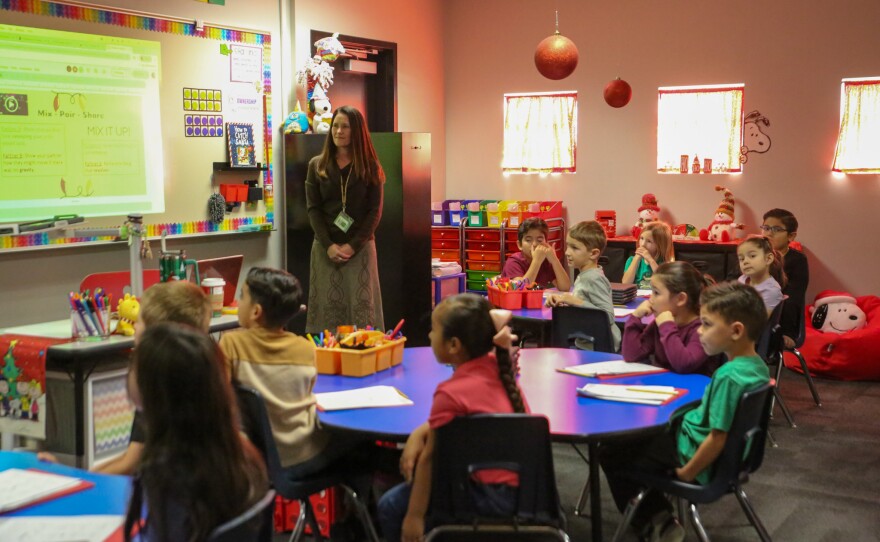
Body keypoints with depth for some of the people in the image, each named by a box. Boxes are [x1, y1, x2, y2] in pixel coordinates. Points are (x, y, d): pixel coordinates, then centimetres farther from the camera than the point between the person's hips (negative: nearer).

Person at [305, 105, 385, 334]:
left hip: (361, 247, -1)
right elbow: (313, 208, 2)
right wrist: (328, 245, -11)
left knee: (362, 307, -1)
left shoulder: (370, 167, 3)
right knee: (327, 306, 1)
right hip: (325, 247, 1)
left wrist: (353, 245, -12)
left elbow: (375, 211, -1)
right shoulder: (317, 165, 7)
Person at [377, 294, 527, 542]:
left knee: (390, 507, 2)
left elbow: (429, 458, -13)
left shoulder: (452, 393, -21)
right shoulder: (497, 368, 2)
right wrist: (420, 433, 0)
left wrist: (414, 516, -5)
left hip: (491, 496, -9)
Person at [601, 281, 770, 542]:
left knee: (610, 454, 7)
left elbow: (717, 439, -27)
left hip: (697, 456, -9)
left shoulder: (729, 376, -29)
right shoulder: (759, 366, -2)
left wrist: (686, 473, -15)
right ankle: (659, 520, 22)